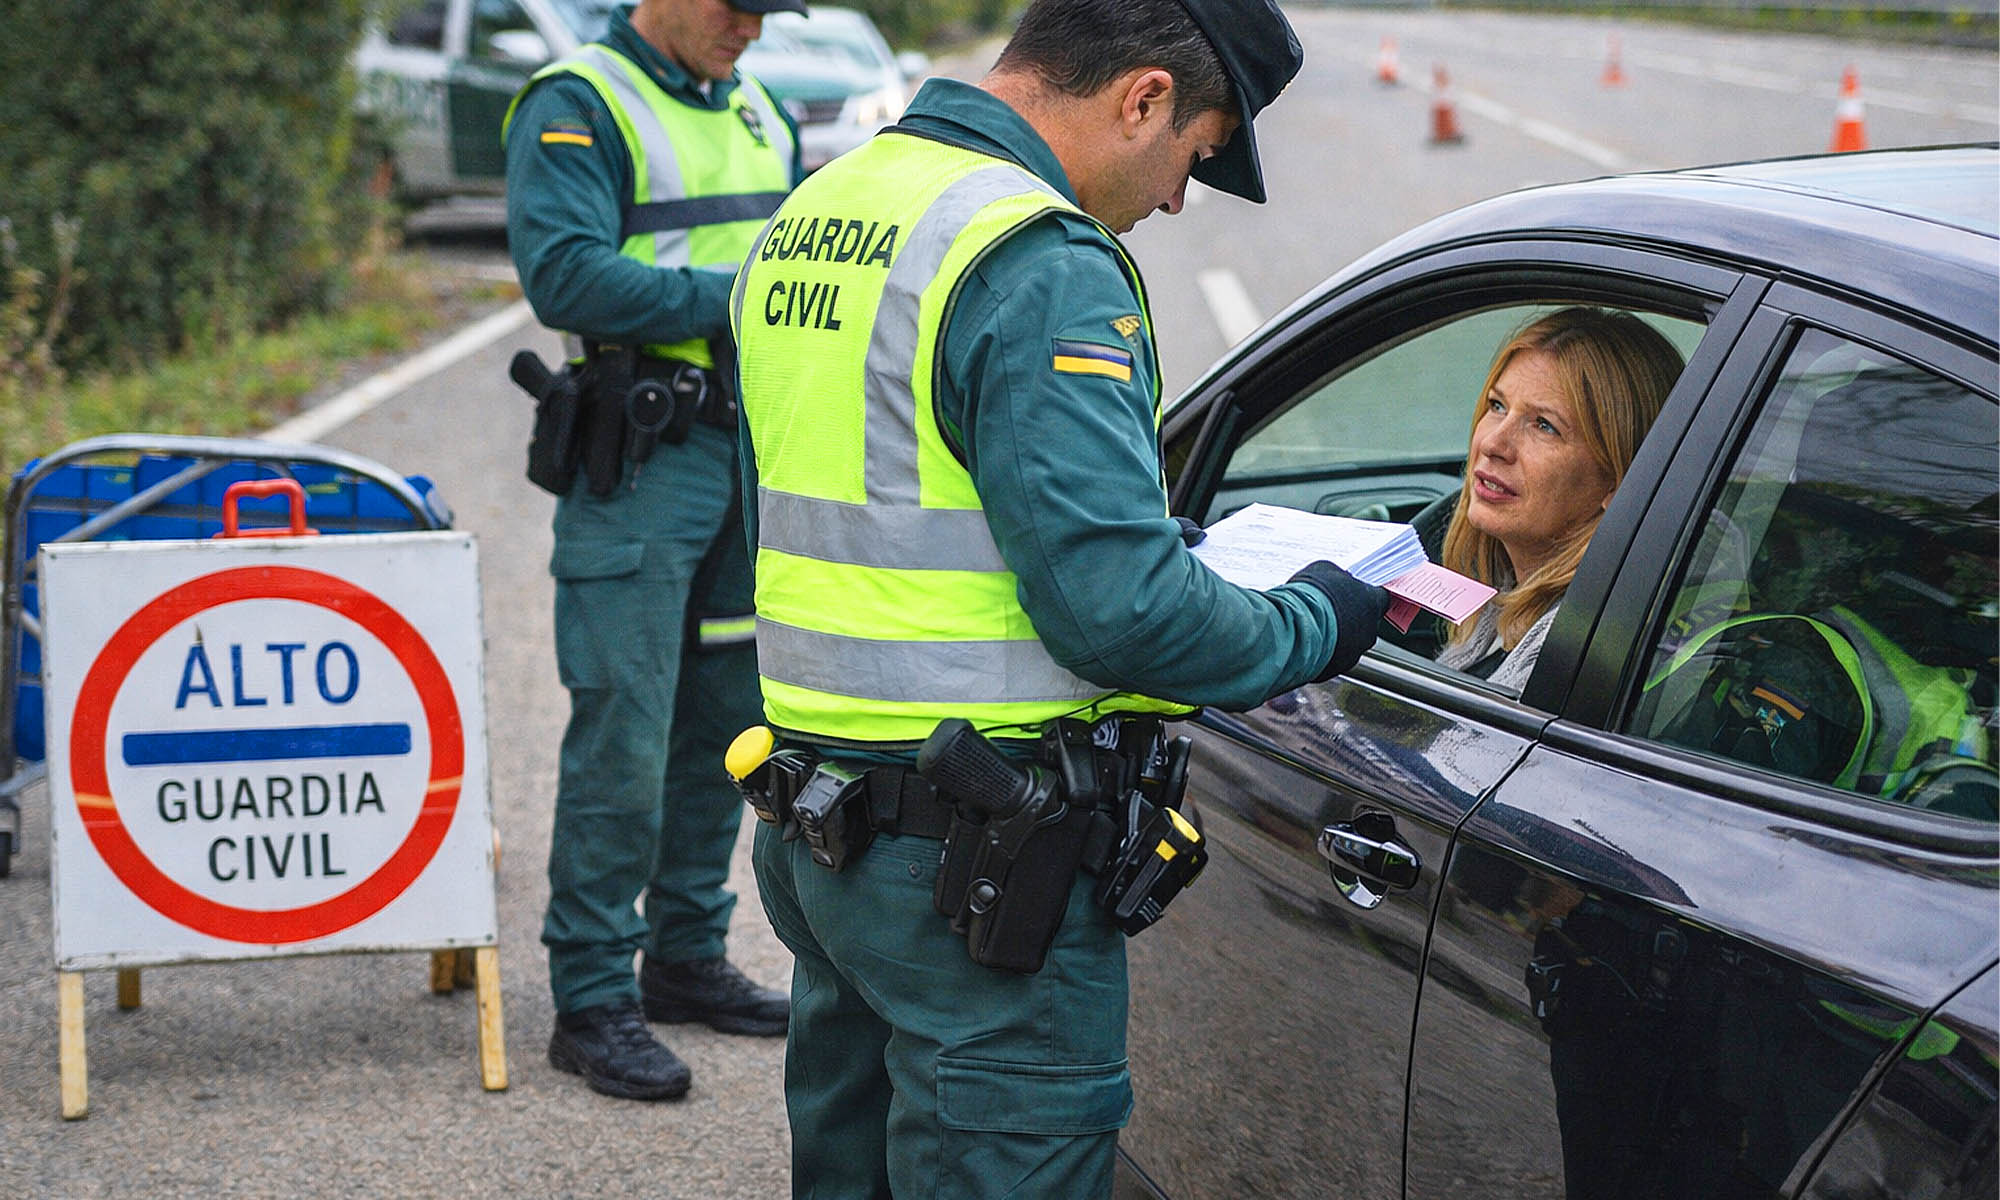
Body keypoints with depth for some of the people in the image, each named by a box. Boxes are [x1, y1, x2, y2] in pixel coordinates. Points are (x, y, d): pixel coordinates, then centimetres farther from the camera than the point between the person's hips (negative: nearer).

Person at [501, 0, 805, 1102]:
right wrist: (734, 297, -20)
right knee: (623, 738, -6)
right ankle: (593, 1000, 1)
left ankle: (687, 958, 26)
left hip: (754, 451, 8)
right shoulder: (577, 105, -8)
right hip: (639, 463, -8)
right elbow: (565, 275, -20)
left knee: (724, 723, 14)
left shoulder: (758, 113, 16)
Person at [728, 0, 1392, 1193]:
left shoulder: (815, 212, 11)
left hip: (814, 827, 9)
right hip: (978, 869, -9)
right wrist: (1314, 626, -5)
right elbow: (1120, 609, -23)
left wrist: (1145, 539, 18)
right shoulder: (1043, 269, -19)